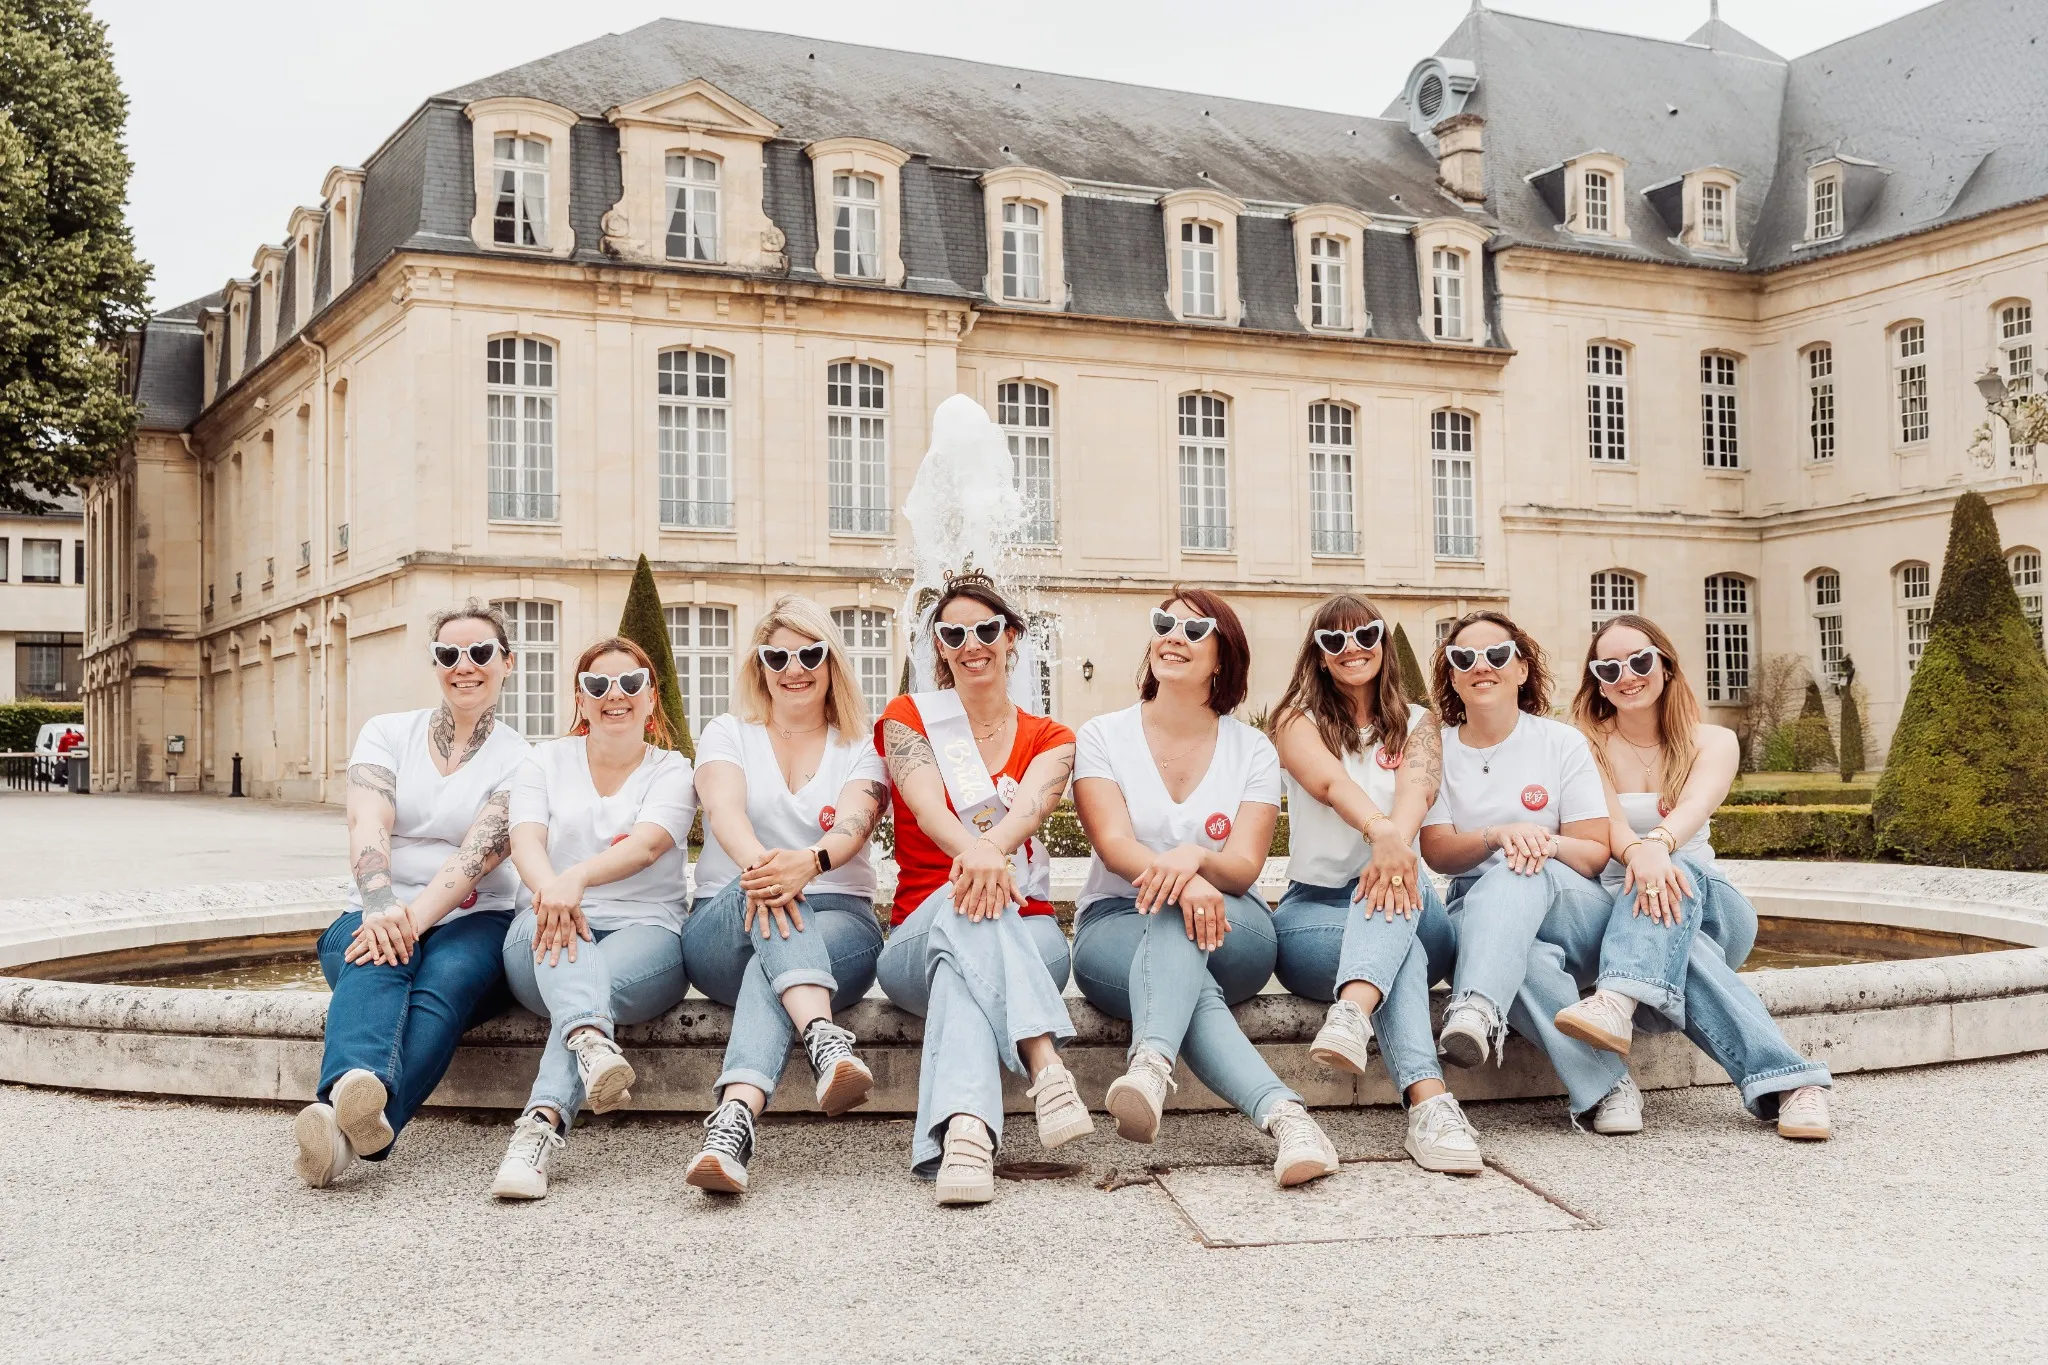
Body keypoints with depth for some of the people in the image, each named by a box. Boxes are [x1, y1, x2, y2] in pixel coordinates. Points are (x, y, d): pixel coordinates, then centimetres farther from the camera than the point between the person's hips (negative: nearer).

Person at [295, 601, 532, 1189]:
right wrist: (381, 909, -27)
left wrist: (414, 918, -29)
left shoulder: (520, 761, 6)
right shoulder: (388, 732, 12)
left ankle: (344, 1126, -62)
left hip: (473, 923, -1)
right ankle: (355, 1085, -67)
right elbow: (368, 826, -6)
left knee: (447, 977, -36)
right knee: (381, 962, -35)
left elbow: (478, 853, -11)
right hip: (377, 914, 1)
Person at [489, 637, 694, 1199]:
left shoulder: (672, 771, 10)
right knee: (568, 946, -36)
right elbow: (525, 842, -4)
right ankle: (592, 1042, -67)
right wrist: (552, 891, -29)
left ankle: (540, 1129, -54)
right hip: (550, 931, 1)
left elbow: (646, 845, -12)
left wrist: (577, 877, -33)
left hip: (646, 929, -1)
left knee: (604, 977, -36)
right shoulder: (546, 761, 15)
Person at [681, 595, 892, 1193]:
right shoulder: (727, 735, 13)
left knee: (770, 967, -37)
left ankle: (732, 1122, -60)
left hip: (839, 923, 0)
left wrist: (808, 862, -38)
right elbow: (725, 810, -10)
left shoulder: (861, 749, 11)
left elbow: (853, 825, -12)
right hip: (725, 924, 0)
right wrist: (759, 863, -36)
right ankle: (826, 1041, -61)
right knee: (766, 893, -37)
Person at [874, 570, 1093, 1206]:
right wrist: (973, 851, -38)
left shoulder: (1050, 740, 13)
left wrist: (993, 850, -38)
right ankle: (1047, 1069, -59)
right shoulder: (908, 719, 10)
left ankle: (962, 1130, -60)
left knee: (963, 966, -38)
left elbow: (1031, 805, -12)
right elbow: (927, 804, -12)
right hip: (921, 933, -1)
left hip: (1026, 933, 1)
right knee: (965, 901, -40)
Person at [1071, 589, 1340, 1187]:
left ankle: (1151, 1066, -65)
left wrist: (1195, 858, -34)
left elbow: (1245, 866, -7)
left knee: (1176, 919, -38)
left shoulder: (1252, 750, 6)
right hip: (1116, 923, 0)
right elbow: (1114, 844, -13)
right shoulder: (1103, 737, 4)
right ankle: (1284, 1113, -59)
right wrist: (1181, 879, -36)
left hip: (1232, 929, 0)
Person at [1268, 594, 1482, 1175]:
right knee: (1401, 946, -36)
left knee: (1396, 876, -36)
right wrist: (1380, 830, -46)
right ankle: (1430, 1105, -59)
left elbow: (1417, 786, -15)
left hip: (1410, 908, 2)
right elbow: (1331, 783, -21)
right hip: (1313, 909, -2)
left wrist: (1396, 838, -41)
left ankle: (1352, 1014, -65)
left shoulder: (1416, 723, 11)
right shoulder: (1298, 719, 4)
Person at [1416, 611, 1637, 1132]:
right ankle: (1605, 1084, -35)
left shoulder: (1562, 742, 4)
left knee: (1521, 873, -38)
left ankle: (1477, 1010, -61)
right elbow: (1436, 852, -5)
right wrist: (1497, 835, -25)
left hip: (1572, 907, -1)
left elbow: (1596, 853, -1)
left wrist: (1548, 843, -24)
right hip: (1477, 912, 1)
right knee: (1523, 958, -38)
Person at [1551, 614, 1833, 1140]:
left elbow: (1695, 807, -18)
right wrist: (1639, 853, -41)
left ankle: (1617, 1000, -62)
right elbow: (1606, 820, -16)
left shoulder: (1713, 742, 5)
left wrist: (1658, 842, -42)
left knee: (1678, 870, -34)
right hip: (1615, 910, -1)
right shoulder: (1586, 745, 4)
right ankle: (1787, 1082, -49)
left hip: (1712, 913, 1)